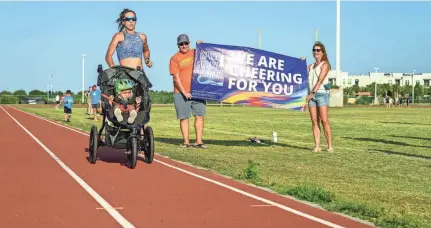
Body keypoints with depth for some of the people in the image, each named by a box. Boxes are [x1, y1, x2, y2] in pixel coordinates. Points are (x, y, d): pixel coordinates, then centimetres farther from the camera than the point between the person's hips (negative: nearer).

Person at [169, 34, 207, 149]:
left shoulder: (194, 53, 10)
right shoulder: (175, 58, -3)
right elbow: (176, 78, -8)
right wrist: (184, 92, -14)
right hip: (181, 93, -4)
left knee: (200, 116, -1)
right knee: (184, 118, -1)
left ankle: (198, 141, 3)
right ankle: (186, 142, 5)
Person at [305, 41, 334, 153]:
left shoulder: (324, 64, 1)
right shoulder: (310, 66, 21)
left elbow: (320, 80, -10)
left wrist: (313, 93, -18)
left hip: (321, 93, -6)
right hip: (311, 95, 6)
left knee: (324, 120, -11)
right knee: (314, 121, 0)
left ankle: (330, 146, -10)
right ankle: (317, 146, 0)